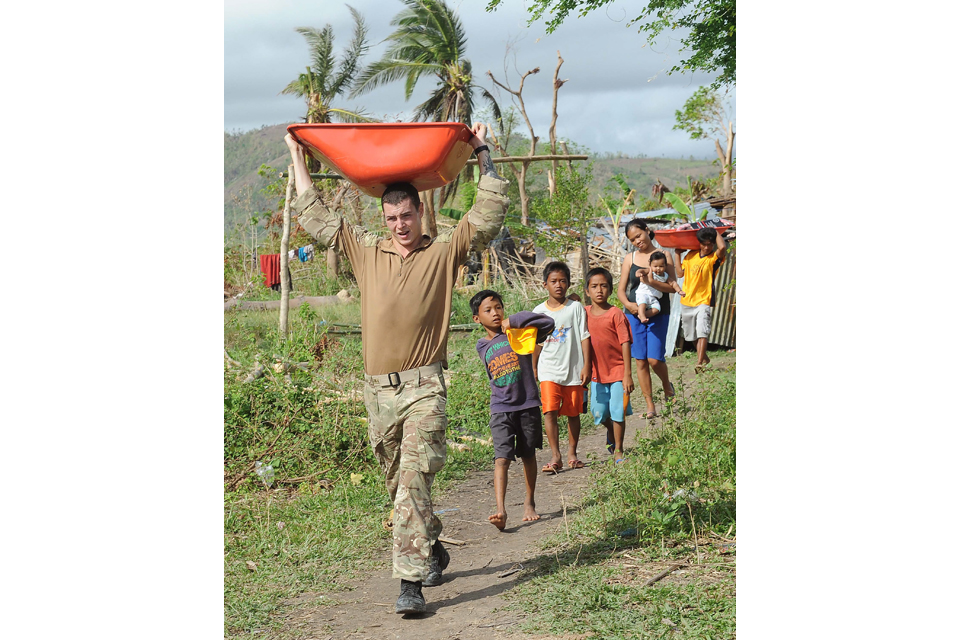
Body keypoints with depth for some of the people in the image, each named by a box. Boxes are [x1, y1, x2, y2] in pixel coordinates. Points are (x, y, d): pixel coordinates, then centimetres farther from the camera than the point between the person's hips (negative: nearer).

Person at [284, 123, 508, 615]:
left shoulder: (444, 252, 2)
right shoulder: (366, 251, 11)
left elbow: (491, 210, 0)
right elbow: (314, 215, 17)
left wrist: (482, 154, 1)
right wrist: (298, 158, 20)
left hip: (423, 386, -4)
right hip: (378, 388, 4)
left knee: (413, 481, -15)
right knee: (400, 485, 15)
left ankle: (411, 582, -18)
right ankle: (432, 551, 36)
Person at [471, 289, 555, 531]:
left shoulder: (518, 333, -3)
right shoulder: (482, 347, 9)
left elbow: (548, 323, -15)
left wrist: (514, 320, -15)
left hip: (527, 405, -1)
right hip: (501, 409, 1)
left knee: (528, 455, 15)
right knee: (502, 458, -15)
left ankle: (529, 502, 33)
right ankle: (500, 509, -25)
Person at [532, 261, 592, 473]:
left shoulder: (575, 308, 0)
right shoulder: (539, 311, 5)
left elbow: (584, 337, -1)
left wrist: (586, 366, -6)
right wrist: (533, 369, 16)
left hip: (573, 370, 0)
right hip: (549, 370, 0)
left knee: (573, 413, 8)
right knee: (550, 411, -11)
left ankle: (572, 453, 22)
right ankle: (555, 457, -10)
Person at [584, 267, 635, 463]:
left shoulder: (615, 314, -10)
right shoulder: (585, 313, 3)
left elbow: (625, 344, -11)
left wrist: (627, 374, -14)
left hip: (617, 372, -4)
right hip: (597, 373, 4)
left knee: (617, 413, -1)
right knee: (600, 413, 12)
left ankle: (618, 451, 14)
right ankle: (611, 435, 42)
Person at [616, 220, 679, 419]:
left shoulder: (663, 256, 0)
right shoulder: (630, 258, 7)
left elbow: (673, 287, -8)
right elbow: (621, 289, 7)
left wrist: (651, 282, -23)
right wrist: (628, 304, -13)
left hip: (658, 313, -2)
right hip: (634, 313, 2)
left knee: (654, 359, -10)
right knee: (640, 361, 2)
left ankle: (667, 386, 22)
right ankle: (650, 406, 11)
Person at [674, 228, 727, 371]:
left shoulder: (714, 258, -8)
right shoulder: (691, 255, 7)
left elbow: (722, 247, -30)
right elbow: (680, 273, 12)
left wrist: (715, 232, -13)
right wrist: (677, 254, 12)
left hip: (704, 301, -6)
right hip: (687, 301, 6)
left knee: (702, 332, -22)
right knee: (692, 335, 17)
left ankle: (699, 363, -28)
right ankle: (704, 357, 37)